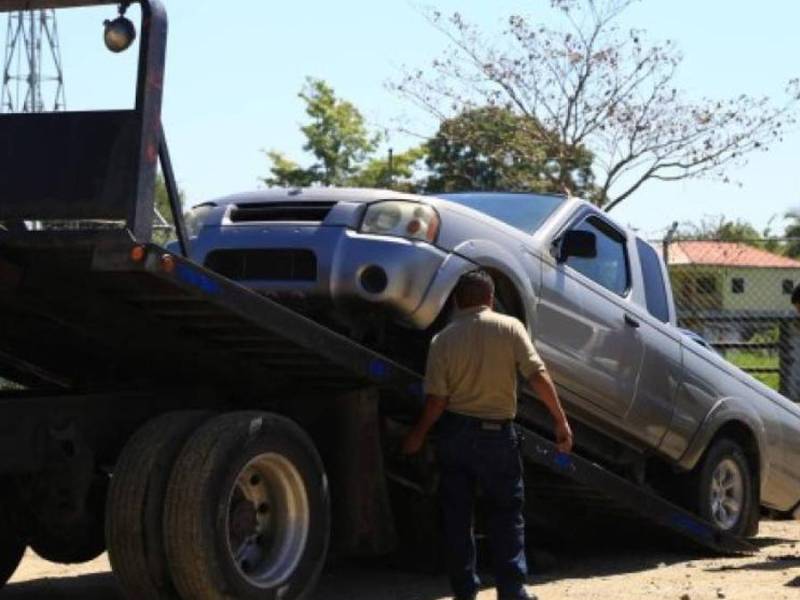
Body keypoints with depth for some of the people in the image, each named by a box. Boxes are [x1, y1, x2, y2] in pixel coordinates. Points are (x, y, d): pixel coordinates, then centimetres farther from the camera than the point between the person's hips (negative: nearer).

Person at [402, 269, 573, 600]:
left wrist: (417, 436, 6)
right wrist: (561, 421, -7)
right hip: (497, 433, -1)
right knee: (506, 512, 9)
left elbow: (436, 400, -8)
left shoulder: (443, 340, -3)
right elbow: (538, 376, -12)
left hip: (455, 433, 1)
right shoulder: (509, 328, -5)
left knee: (457, 514, 11)